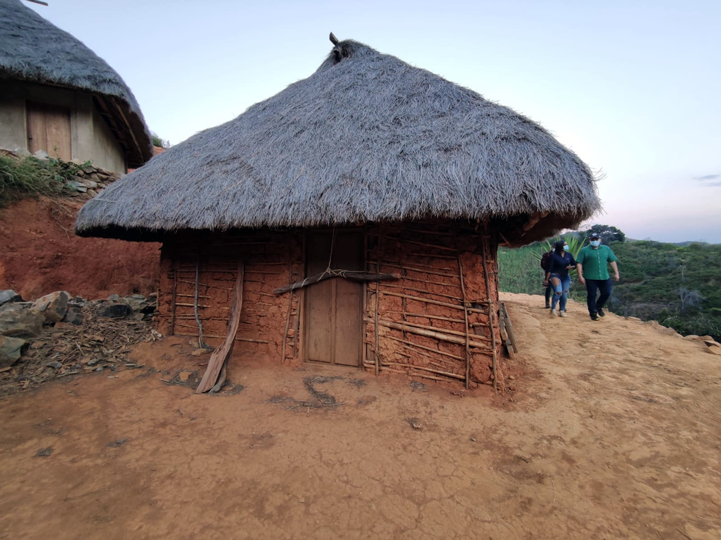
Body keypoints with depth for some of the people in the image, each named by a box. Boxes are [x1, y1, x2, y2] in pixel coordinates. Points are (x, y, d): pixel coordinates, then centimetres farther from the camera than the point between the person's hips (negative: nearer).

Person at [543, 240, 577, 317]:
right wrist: (547, 279, -11)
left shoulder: (569, 255, 4)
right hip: (556, 275, -5)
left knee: (565, 294, 5)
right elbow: (550, 268, -10)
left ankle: (562, 310, 18)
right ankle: (553, 309, -6)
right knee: (558, 292, -20)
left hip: (566, 277, 5)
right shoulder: (554, 255, -9)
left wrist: (570, 267, -11)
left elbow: (575, 265, 13)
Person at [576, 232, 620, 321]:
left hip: (604, 277, 4)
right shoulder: (584, 250, -1)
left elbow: (612, 261, 13)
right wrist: (580, 276, -13)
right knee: (591, 295, 1)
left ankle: (599, 307, 33)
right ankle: (593, 313, 14)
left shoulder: (606, 249, 12)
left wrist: (616, 273, 8)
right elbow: (579, 264, -6)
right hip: (590, 278, -4)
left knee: (606, 293, 6)